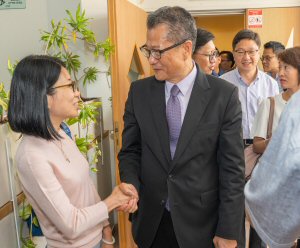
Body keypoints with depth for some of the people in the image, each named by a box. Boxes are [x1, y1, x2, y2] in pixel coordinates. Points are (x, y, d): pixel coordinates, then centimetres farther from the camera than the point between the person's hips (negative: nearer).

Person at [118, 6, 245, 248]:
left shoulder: (224, 94, -11)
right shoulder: (139, 91, -3)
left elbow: (232, 167, -10)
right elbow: (130, 150, 4)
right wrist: (131, 186, -14)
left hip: (200, 223, -2)